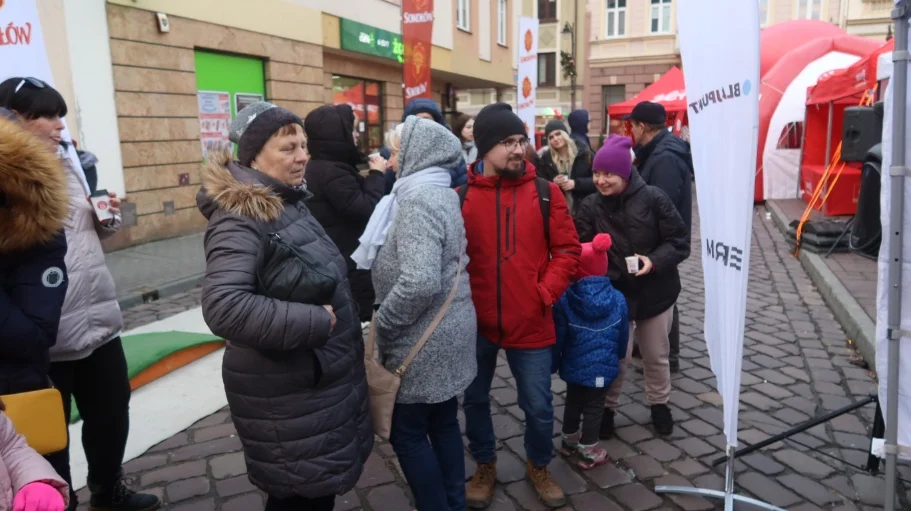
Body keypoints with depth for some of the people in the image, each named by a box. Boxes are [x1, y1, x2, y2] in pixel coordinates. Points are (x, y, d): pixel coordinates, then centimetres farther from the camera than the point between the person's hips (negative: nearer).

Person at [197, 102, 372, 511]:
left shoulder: (288, 201, 8)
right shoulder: (239, 216, -21)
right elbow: (224, 307, -34)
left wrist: (338, 318, 13)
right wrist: (313, 322, -27)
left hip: (322, 377, 9)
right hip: (286, 390, -9)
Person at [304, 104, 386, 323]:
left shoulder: (319, 168, 12)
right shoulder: (332, 172, -22)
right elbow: (366, 210, -23)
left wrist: (371, 176, 6)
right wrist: (376, 174, -11)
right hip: (347, 265, -10)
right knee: (355, 313, -2)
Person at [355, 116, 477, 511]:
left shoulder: (419, 200, -21)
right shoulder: (440, 193, 10)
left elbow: (419, 282, -32)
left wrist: (382, 325, -19)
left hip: (424, 339, -9)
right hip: (448, 329, 9)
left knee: (407, 431, 6)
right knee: (443, 422, 19)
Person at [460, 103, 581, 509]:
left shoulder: (545, 192, -3)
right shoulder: (460, 194, -5)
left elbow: (567, 250, 0)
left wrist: (545, 294, -10)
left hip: (531, 322, 0)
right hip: (475, 321, 1)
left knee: (538, 406, 11)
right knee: (475, 399, 17)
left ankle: (538, 467, 40)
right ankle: (485, 467, 42)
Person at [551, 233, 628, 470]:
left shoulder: (565, 300, -14)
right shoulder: (618, 299, -7)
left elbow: (558, 336, -8)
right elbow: (623, 334, 5)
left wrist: (553, 363, 6)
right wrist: (619, 355, 24)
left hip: (574, 365, 1)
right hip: (604, 365, 0)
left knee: (573, 402, 19)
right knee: (595, 406, 9)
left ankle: (569, 440, 36)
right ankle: (589, 451, 17)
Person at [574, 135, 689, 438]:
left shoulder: (652, 198, -13)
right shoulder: (590, 207, -8)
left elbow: (680, 242, -9)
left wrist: (655, 260, -24)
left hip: (655, 292, 0)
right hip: (614, 294, 0)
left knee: (656, 355, 18)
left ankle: (659, 404, 40)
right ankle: (607, 408, 29)